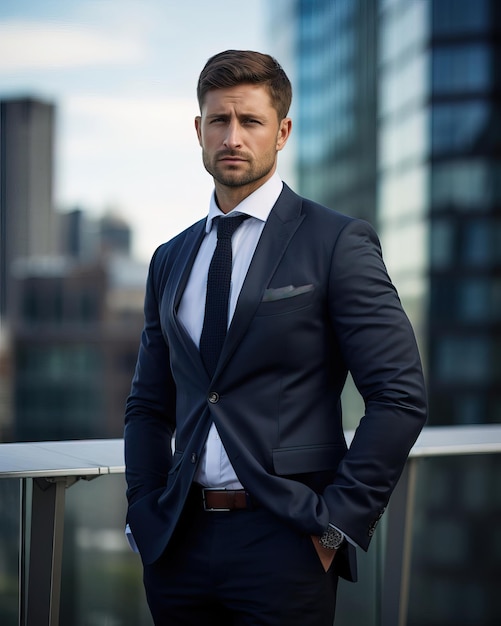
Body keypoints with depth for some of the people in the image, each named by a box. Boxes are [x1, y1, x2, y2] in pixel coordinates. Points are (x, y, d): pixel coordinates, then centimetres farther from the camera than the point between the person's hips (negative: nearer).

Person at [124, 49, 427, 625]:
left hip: (284, 543, -4)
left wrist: (336, 521, -11)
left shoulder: (337, 243, -5)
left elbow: (400, 396, -9)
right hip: (179, 543, 5)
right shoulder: (170, 260, 12)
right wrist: (146, 513, 5)